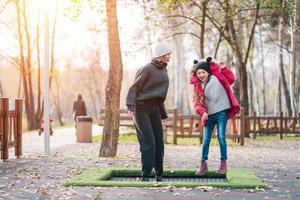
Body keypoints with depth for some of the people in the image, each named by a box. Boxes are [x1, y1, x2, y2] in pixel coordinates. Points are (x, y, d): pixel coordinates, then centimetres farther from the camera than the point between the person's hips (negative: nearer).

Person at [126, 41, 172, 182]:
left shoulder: (163, 70, 12)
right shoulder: (147, 69, -13)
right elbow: (134, 88, -14)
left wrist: (163, 112, 20)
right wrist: (130, 106, -26)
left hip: (155, 109, 8)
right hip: (141, 109, -8)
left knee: (159, 142, 6)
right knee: (149, 142, -11)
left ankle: (159, 175, 14)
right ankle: (145, 176, -5)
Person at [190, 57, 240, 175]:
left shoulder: (217, 77, -3)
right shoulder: (197, 86, 3)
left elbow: (230, 80, 3)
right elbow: (196, 102, 0)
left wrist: (224, 68, -10)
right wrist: (202, 112, -17)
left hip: (221, 112, -3)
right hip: (209, 115, 3)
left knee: (221, 137, -8)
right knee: (206, 140, 5)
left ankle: (223, 163, 3)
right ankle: (203, 164, 15)